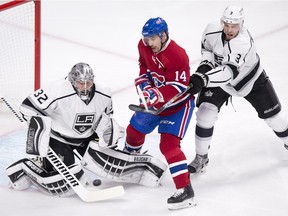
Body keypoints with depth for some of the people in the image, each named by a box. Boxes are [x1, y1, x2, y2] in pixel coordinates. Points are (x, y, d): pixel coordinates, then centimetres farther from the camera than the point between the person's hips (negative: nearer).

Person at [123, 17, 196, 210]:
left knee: (169, 144, -20)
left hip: (179, 103, -8)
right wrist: (144, 82, -5)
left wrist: (155, 97, -41)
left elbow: (177, 89, -34)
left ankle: (185, 190, -18)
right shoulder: (144, 46, -8)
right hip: (155, 100, 8)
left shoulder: (177, 56, -33)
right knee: (135, 130, 21)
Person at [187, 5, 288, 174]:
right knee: (206, 111, -14)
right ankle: (201, 157, 0)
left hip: (251, 79, -3)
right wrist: (205, 64, -17)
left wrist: (203, 78, -61)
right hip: (219, 77, 3)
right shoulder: (212, 31, -24)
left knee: (273, 114, 6)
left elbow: (229, 72, -50)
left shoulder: (245, 42, -40)